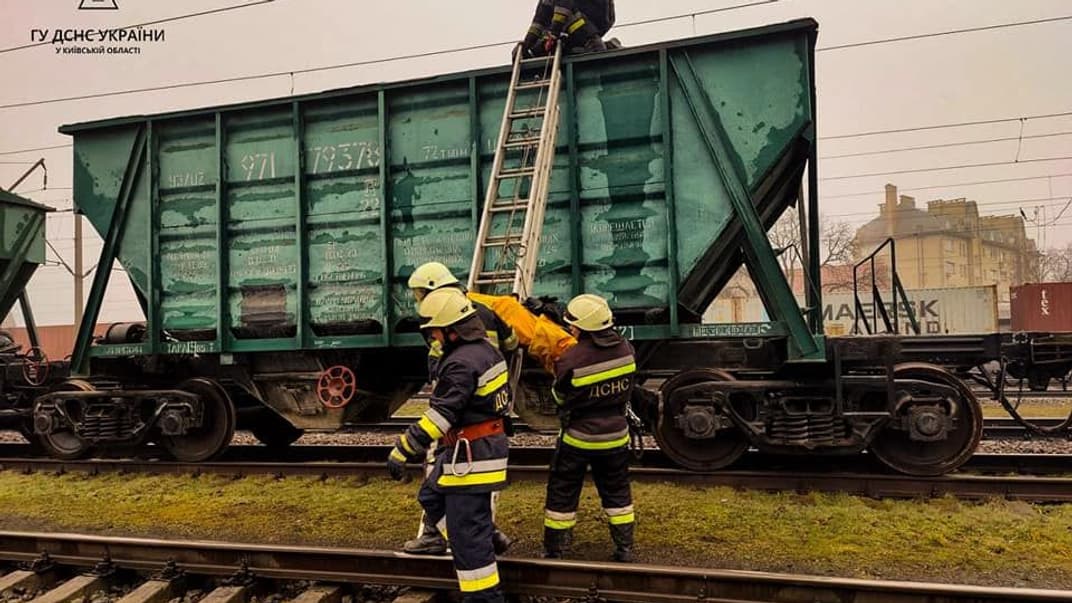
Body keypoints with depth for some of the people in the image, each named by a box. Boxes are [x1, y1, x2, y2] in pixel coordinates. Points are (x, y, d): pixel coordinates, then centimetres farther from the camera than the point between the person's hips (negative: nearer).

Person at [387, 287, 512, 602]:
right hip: (484, 443, 10)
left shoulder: (461, 364, -23)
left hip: (471, 454, -10)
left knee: (467, 531, -2)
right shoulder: (485, 350, 8)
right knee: (431, 494, 27)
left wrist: (402, 450, -21)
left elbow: (439, 416, -26)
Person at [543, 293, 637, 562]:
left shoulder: (571, 359, -25)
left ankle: (554, 552, 21)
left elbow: (560, 397, -8)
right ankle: (625, 549, 27)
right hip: (616, 434, 4)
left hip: (579, 437, -4)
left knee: (562, 493, 12)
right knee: (617, 491, 20)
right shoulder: (625, 349, -8)